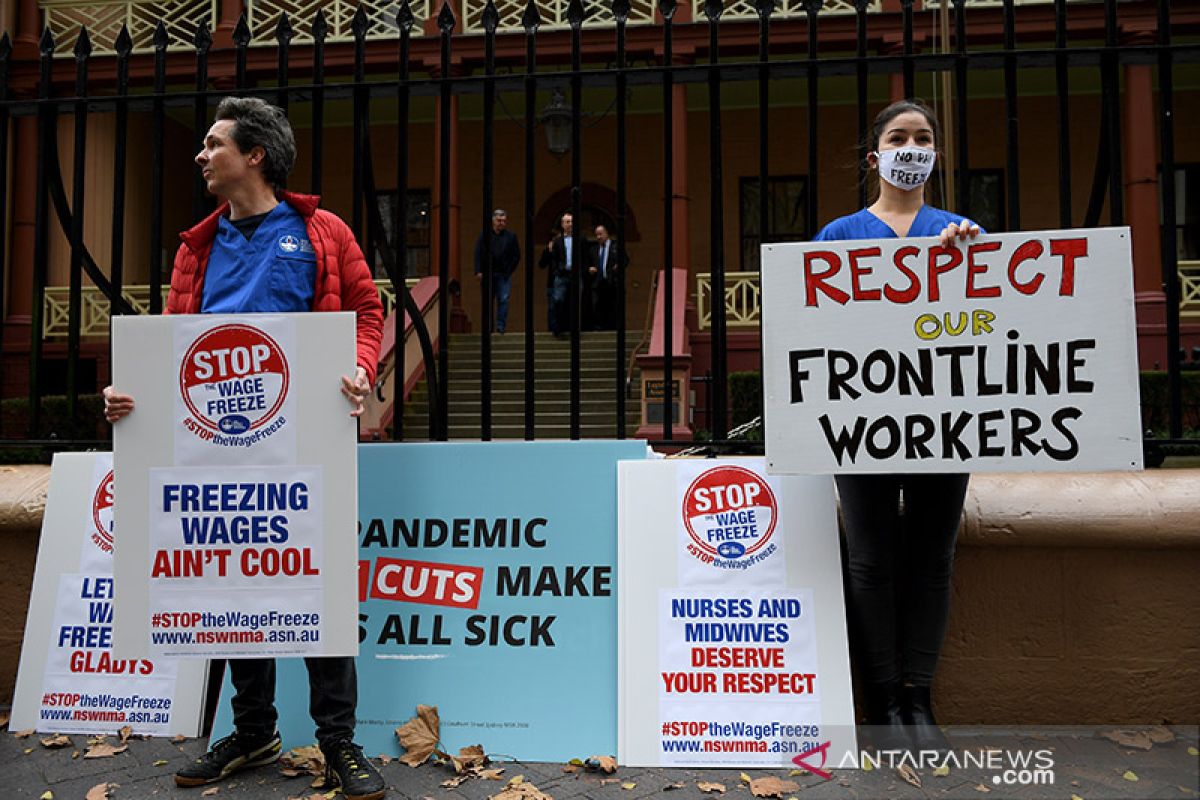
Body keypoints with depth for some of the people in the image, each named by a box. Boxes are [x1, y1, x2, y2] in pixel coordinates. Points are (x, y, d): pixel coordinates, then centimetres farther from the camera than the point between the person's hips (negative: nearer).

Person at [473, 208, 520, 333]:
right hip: (488, 273, 0)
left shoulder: (511, 236, 6)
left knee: (503, 300, -7)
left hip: (504, 274, 0)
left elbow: (516, 256, 7)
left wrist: (509, 271, -2)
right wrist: (478, 271, -11)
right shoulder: (484, 235, 4)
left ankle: (501, 327, -4)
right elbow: (478, 254, 0)